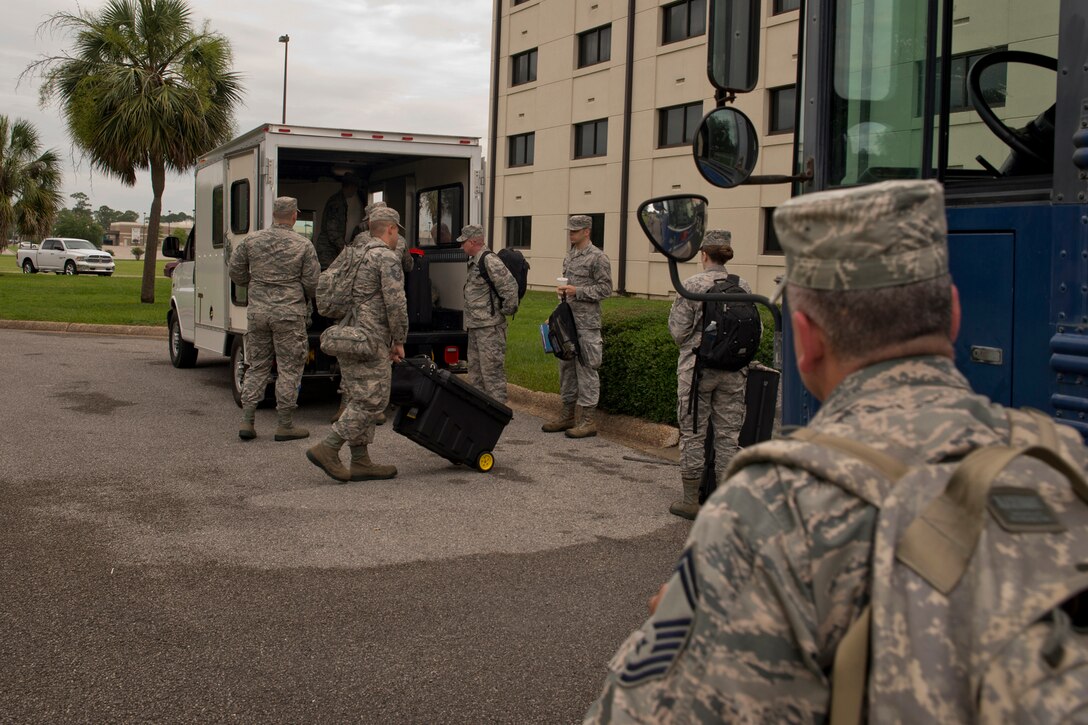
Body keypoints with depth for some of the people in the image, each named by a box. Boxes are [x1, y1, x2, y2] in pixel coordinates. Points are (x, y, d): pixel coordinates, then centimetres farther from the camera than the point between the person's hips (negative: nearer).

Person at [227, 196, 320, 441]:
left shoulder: (252, 240, 3)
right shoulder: (303, 245, -6)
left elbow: (235, 273, 8)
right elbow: (312, 283, -5)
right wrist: (305, 298, 16)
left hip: (257, 311, 4)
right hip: (289, 313, -4)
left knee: (257, 367, 13)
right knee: (289, 369, 4)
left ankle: (247, 421, 11)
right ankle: (285, 425, 7)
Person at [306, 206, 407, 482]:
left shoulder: (359, 256, 20)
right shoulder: (388, 258, -9)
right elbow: (395, 304, -16)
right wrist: (399, 341, -3)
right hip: (369, 340, -10)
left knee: (359, 400, 10)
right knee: (372, 400, -7)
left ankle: (360, 462, 11)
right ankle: (327, 449, -12)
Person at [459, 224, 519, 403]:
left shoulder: (490, 261, -17)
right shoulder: (474, 262, 14)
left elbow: (510, 286, -23)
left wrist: (506, 310, -13)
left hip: (490, 327, -10)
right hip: (475, 326, 10)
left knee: (492, 371, -7)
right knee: (475, 370, 16)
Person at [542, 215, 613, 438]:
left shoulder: (598, 257, -8)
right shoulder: (569, 257, 16)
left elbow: (605, 288, -12)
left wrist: (577, 291, -17)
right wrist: (563, 290, 5)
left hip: (586, 323, -8)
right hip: (567, 320, 8)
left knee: (586, 369, -5)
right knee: (566, 366, 12)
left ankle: (588, 420, -1)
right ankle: (568, 414, 21)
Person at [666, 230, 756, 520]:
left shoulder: (693, 285, -9)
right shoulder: (743, 287, 1)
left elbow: (678, 331, -8)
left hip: (697, 368, -3)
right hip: (734, 371, 3)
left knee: (693, 432, 5)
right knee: (729, 433, 10)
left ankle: (690, 501, 11)